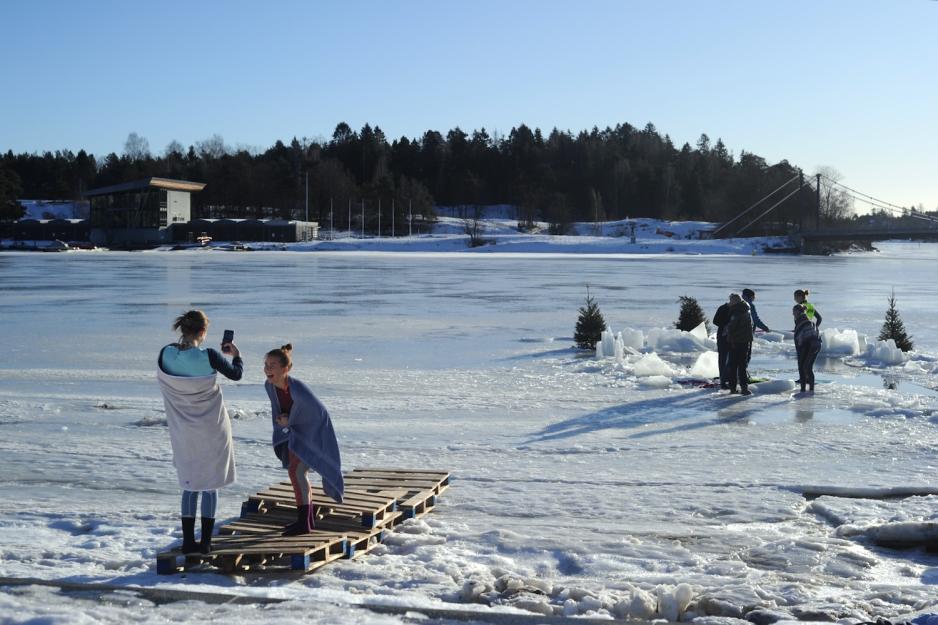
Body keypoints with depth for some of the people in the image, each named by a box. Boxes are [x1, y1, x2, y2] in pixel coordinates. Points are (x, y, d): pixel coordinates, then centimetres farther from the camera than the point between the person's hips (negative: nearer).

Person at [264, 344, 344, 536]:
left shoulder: (298, 389, -37)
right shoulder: (269, 385, -14)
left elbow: (319, 411, -25)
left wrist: (289, 421, -19)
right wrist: (279, 418, -15)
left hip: (311, 430, -8)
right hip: (294, 430, 8)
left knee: (296, 471, -15)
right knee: (298, 472, 15)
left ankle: (303, 522, -8)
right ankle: (308, 518, 29)